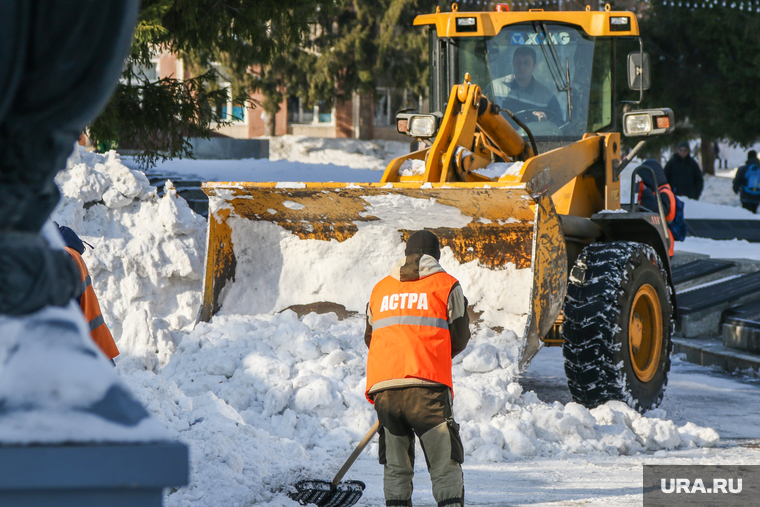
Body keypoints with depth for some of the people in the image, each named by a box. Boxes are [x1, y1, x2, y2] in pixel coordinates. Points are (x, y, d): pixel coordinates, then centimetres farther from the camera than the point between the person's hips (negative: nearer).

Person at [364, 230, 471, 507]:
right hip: (428, 387, -4)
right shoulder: (446, 285, 7)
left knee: (396, 467, 10)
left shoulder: (380, 289, 18)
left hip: (382, 387, 4)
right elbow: (459, 338, 9)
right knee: (445, 463, -2)